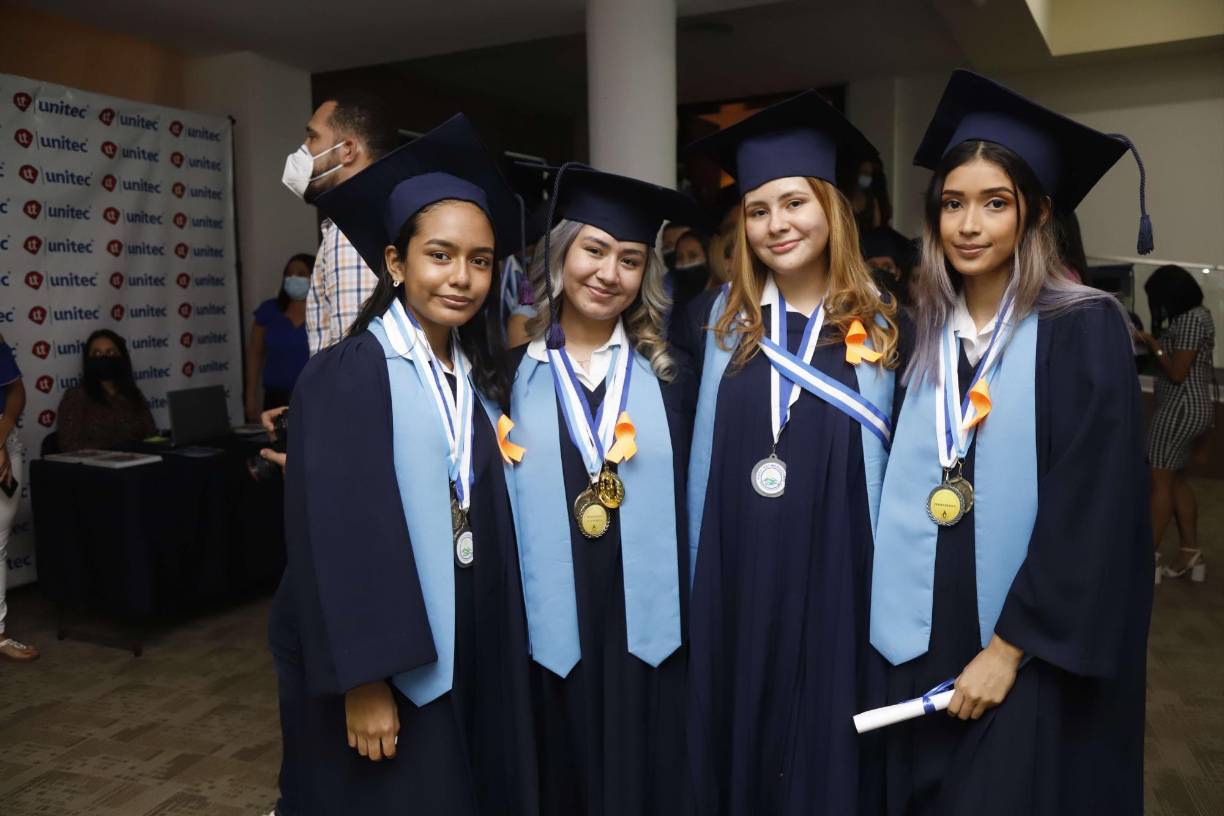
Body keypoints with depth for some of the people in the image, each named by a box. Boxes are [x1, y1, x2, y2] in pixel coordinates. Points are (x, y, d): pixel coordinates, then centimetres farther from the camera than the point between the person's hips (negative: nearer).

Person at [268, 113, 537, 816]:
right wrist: (363, 681, -18)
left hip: (471, 655, 6)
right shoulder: (345, 377, -14)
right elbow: (333, 536, -18)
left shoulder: (483, 380, 5)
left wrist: (504, 653, 8)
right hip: (384, 668, -6)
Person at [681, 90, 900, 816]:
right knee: (740, 751, 15)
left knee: (830, 756, 12)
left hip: (838, 585, -1)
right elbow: (688, 446, 7)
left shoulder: (881, 328, 0)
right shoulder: (716, 320, 3)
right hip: (734, 584, 2)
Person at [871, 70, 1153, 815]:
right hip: (926, 641, 5)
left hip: (1033, 657, -4)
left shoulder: (1085, 328, -9)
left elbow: (1092, 511, -14)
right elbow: (906, 494, 8)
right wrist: (908, 641, 3)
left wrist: (1007, 647, -14)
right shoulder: (926, 331, 5)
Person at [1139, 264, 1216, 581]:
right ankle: (1191, 554, 19)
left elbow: (1178, 373, -19)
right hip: (1192, 407, 10)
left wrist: (1154, 345, -9)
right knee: (1176, 480, 14)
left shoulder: (1190, 320, -18)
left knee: (1160, 481, -6)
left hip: (1182, 408, -10)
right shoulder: (1196, 315, 14)